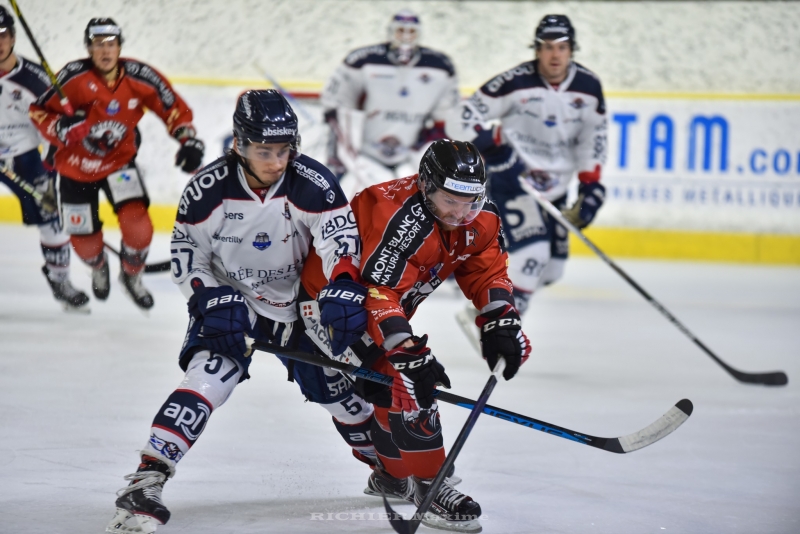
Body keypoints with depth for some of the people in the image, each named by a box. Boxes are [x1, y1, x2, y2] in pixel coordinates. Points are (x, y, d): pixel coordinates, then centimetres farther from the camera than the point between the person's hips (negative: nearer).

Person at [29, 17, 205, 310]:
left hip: (118, 162, 0)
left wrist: (189, 140, -17)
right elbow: (39, 111, -16)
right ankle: (99, 267, 47)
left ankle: (131, 275, 11)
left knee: (137, 223, -21)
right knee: (84, 239, 7)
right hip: (75, 166, 0)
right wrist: (60, 129, -34)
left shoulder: (140, 78, -18)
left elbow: (175, 109, -5)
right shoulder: (74, 76, -24)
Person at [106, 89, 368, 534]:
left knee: (337, 385, 5)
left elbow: (340, 236, -26)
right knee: (209, 376, -25)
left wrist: (343, 289, -43)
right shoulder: (209, 188, -17)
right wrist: (210, 299, -23)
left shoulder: (312, 183, -18)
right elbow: (186, 251, -8)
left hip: (297, 302, 2)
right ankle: (146, 480, -30)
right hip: (230, 301, -2)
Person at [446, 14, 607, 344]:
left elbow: (593, 140, 8)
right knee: (532, 252, -25)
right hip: (510, 178, -7)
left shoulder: (588, 87, -3)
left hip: (553, 187, 7)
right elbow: (464, 119, -15)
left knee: (550, 268, 8)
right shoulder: (515, 83, -19)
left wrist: (591, 186, 2)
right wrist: (492, 147, -28)